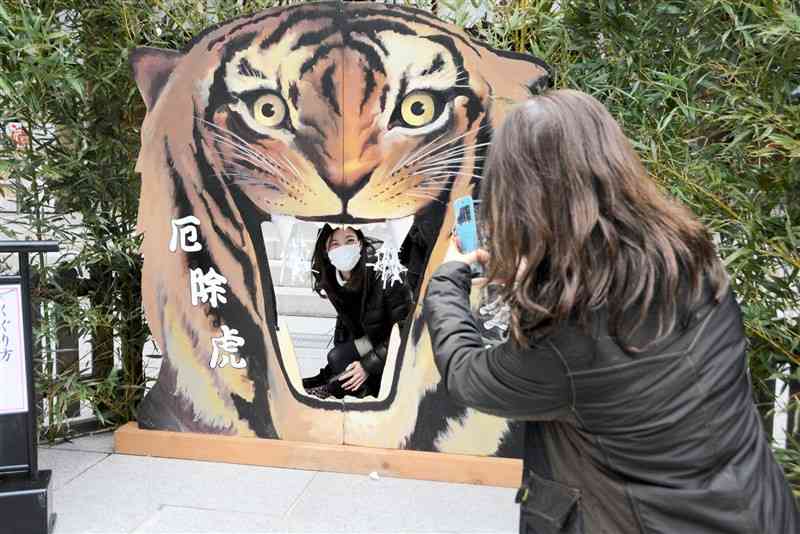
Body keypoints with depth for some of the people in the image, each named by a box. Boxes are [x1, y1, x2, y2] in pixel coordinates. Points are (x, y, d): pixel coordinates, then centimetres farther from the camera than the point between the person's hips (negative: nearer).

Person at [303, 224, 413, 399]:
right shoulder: (333, 280, -8)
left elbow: (404, 330, -23)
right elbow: (344, 321, 7)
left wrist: (368, 365, -23)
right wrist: (328, 373, 3)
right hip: (370, 342, 7)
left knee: (338, 358, -21)